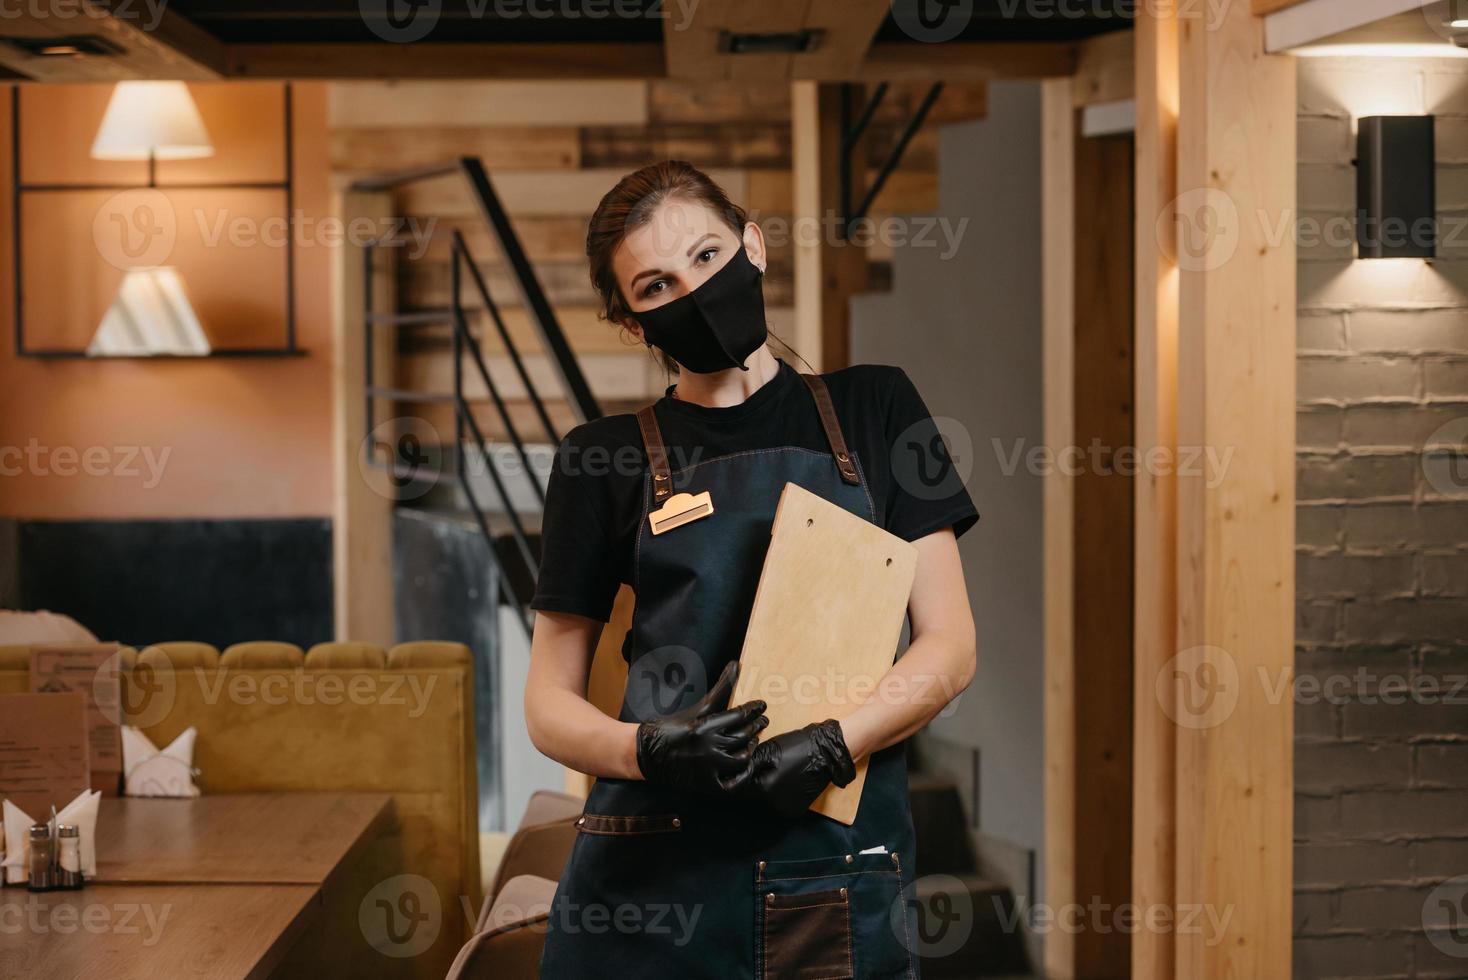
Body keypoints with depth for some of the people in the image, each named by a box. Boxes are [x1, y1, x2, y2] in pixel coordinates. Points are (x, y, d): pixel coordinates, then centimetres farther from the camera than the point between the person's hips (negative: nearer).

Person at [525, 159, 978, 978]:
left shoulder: (872, 410, 9)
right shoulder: (607, 458, 7)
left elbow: (950, 646, 2)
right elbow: (550, 705, 6)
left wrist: (832, 748, -15)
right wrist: (649, 750, -15)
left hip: (841, 873, 0)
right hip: (656, 878, 0)